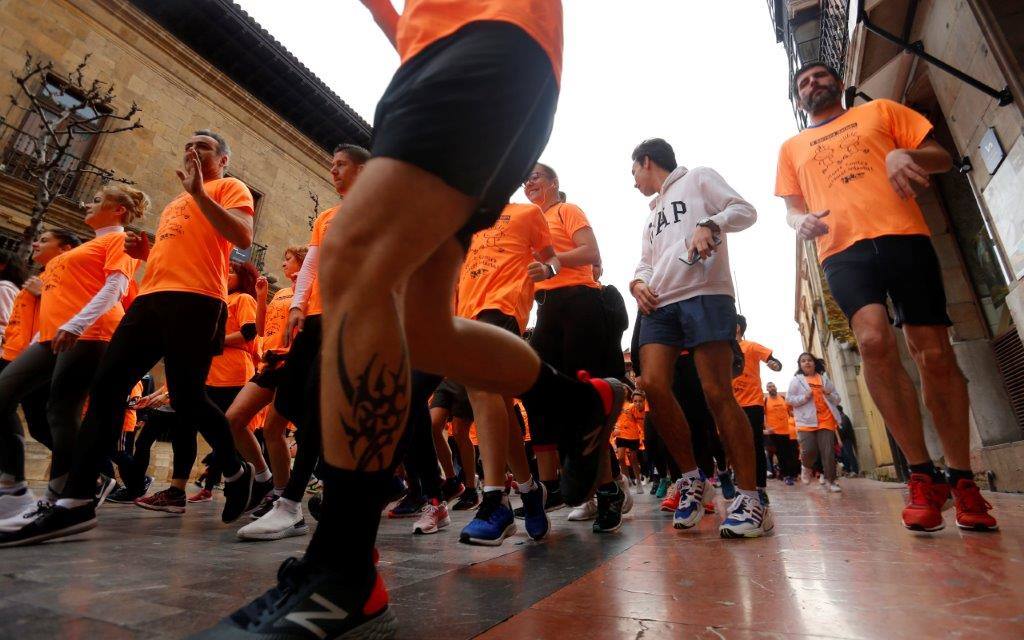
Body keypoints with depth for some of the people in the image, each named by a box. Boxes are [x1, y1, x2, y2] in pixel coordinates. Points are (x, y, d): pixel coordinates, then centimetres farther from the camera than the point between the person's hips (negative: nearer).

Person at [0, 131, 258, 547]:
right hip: (150, 298, 9)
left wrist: (199, 191, -12)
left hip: (194, 300, -8)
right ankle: (76, 502, -1)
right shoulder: (174, 204, 35)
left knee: (186, 398, -10)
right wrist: (145, 252, 17)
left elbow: (243, 237, -11)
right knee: (106, 385, -3)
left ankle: (236, 472, 12)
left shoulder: (229, 188, 9)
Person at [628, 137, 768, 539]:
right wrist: (639, 283, 5)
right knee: (653, 385, -13)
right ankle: (692, 480, 2)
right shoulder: (653, 213, 33)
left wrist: (709, 225, -15)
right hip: (659, 304, 6)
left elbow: (745, 211, 5)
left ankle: (750, 498, -5)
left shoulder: (697, 178, 16)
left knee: (718, 394, -12)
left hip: (705, 294, -6)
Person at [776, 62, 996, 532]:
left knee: (935, 355, -3)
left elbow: (942, 158, 17)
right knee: (874, 340, -25)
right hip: (841, 249, 0)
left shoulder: (880, 111, 22)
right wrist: (801, 221, -3)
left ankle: (961, 478, 13)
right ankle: (922, 475, -12)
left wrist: (903, 155, -6)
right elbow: (792, 208, 21)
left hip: (903, 236, 0)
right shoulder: (792, 147, 25)